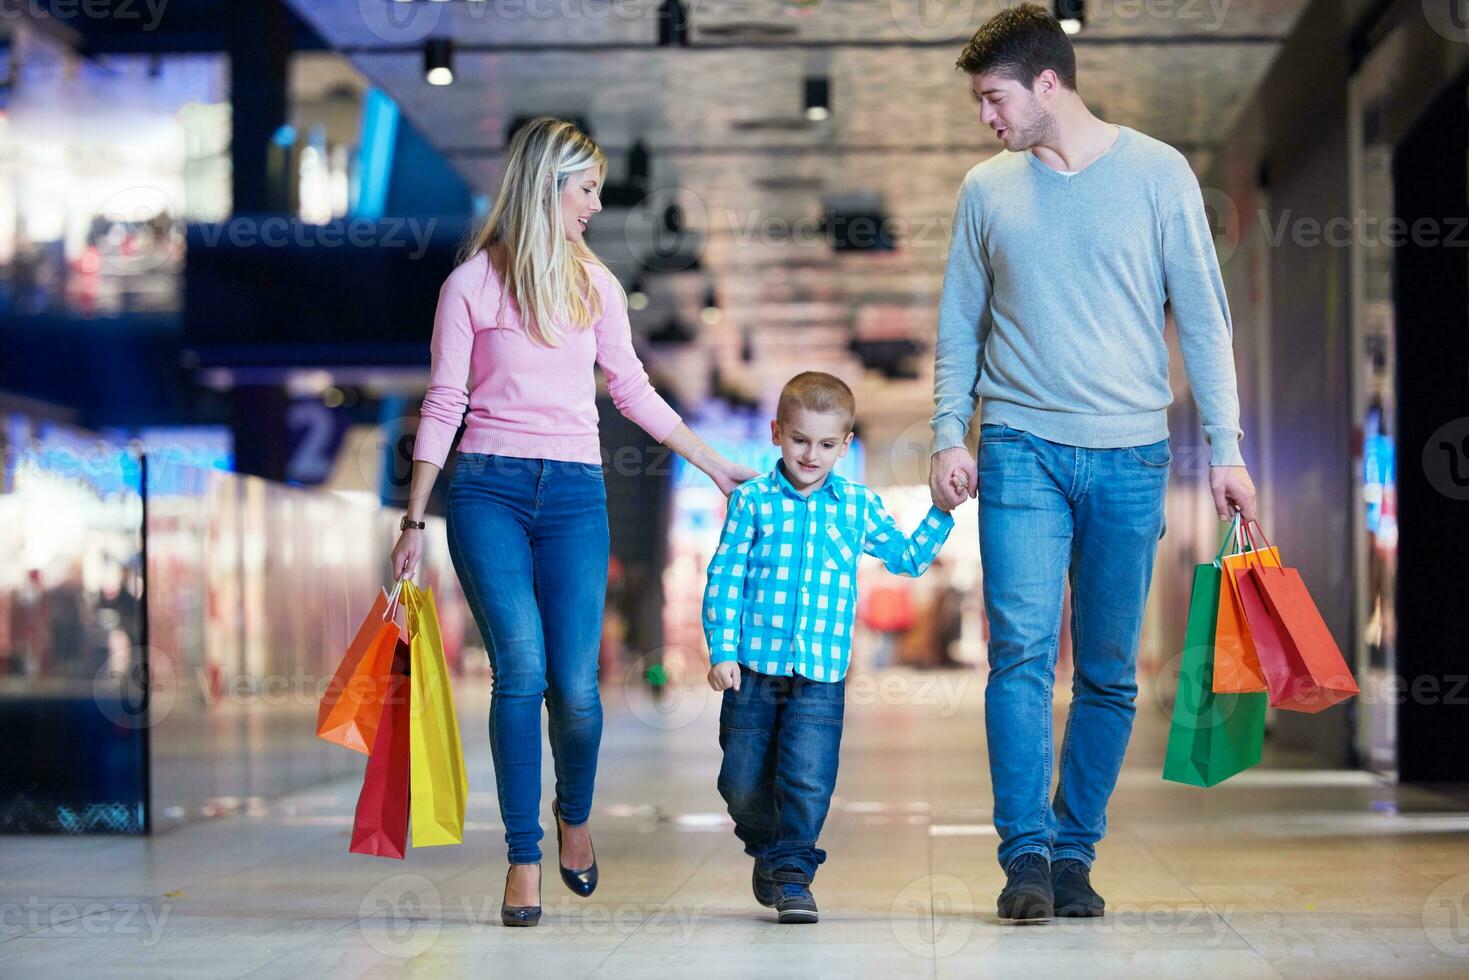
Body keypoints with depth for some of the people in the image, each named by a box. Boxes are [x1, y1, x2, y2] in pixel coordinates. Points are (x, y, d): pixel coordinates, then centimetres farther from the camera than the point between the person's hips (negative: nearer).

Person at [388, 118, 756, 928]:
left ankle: (574, 812, 24)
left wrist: (714, 464, 24)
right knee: (521, 669, -16)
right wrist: (414, 520, 2)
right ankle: (523, 859, -4)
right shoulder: (473, 283, 3)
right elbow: (443, 406, 4)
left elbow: (631, 389, 23)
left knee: (575, 683, -7)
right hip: (489, 490, -3)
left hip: (575, 493, 3)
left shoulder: (594, 283, 14)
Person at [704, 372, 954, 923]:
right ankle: (765, 850, 33)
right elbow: (725, 578, 0)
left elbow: (908, 558, 21)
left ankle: (792, 872, 4)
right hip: (753, 668, 0)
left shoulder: (858, 506, 9)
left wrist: (942, 512, 11)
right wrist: (722, 650, -8)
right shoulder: (752, 501, 2)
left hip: (821, 673, 0)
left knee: (808, 780, -10)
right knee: (743, 783, 7)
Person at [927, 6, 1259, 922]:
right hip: (1022, 449, 1)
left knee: (1109, 673, 3)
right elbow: (960, 326, 13)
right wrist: (950, 433, 1)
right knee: (1022, 651, -12)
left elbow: (1202, 315, 3)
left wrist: (1225, 445, -2)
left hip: (1130, 454, -1)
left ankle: (1075, 855, 13)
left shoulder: (1157, 173, 2)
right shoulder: (987, 190, 8)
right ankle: (1026, 855, -10)